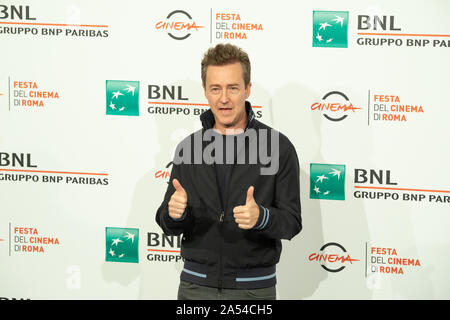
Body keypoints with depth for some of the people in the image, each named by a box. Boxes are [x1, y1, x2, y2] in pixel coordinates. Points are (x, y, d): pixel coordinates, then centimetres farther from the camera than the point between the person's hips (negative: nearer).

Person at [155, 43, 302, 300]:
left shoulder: (278, 146, -5)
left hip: (254, 288, -2)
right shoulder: (189, 148, 5)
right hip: (196, 286, 3)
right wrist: (174, 213, -17)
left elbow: (292, 222, -8)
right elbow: (169, 225, 6)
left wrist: (260, 217, -28)